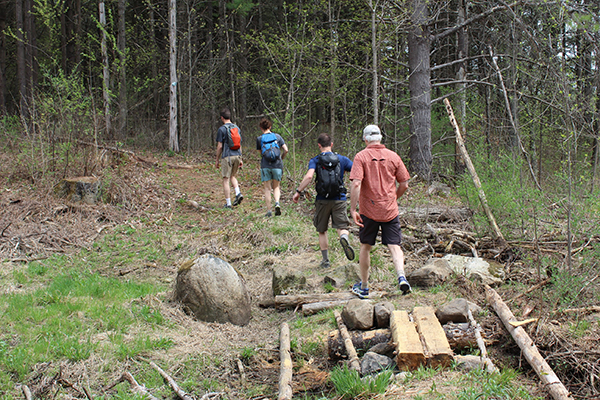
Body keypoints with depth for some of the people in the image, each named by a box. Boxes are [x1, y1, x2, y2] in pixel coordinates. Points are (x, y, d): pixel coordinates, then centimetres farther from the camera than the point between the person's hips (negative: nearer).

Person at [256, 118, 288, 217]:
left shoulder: (259, 139, 1)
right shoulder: (277, 136, 3)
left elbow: (261, 153, 8)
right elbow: (285, 150, 0)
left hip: (265, 166, -1)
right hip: (277, 165, 1)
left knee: (267, 189, 6)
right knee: (276, 187, 14)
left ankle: (269, 211, 5)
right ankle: (277, 203, -12)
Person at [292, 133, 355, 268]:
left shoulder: (315, 160, -3)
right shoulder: (342, 159, 3)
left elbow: (309, 176, -20)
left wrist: (298, 191, -13)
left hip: (322, 200, 0)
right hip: (339, 199, 0)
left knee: (322, 231, 14)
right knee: (342, 227, 2)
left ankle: (326, 260, 17)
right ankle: (344, 238, -35)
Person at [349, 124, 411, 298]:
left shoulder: (361, 156, -6)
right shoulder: (393, 156, 3)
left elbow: (356, 184, -16)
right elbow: (404, 185, 5)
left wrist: (353, 209, -13)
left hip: (368, 210, -1)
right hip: (390, 210, 1)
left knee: (366, 246, 13)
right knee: (394, 246, 3)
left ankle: (364, 287, 22)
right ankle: (401, 277, -22)